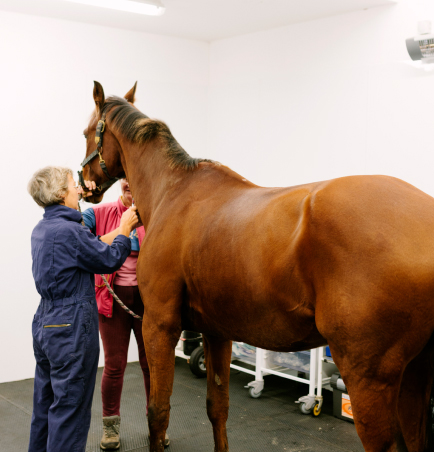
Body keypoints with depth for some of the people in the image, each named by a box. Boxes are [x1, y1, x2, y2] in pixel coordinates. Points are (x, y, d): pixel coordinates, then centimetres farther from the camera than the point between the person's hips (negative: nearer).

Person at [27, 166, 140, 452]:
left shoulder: (42, 229, 9)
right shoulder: (69, 230, -20)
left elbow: (91, 247, 14)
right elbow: (110, 260, -10)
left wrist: (122, 231, 18)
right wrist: (125, 229, 4)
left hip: (45, 324, 10)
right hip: (72, 327, -10)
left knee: (45, 402, 20)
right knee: (70, 407, 1)